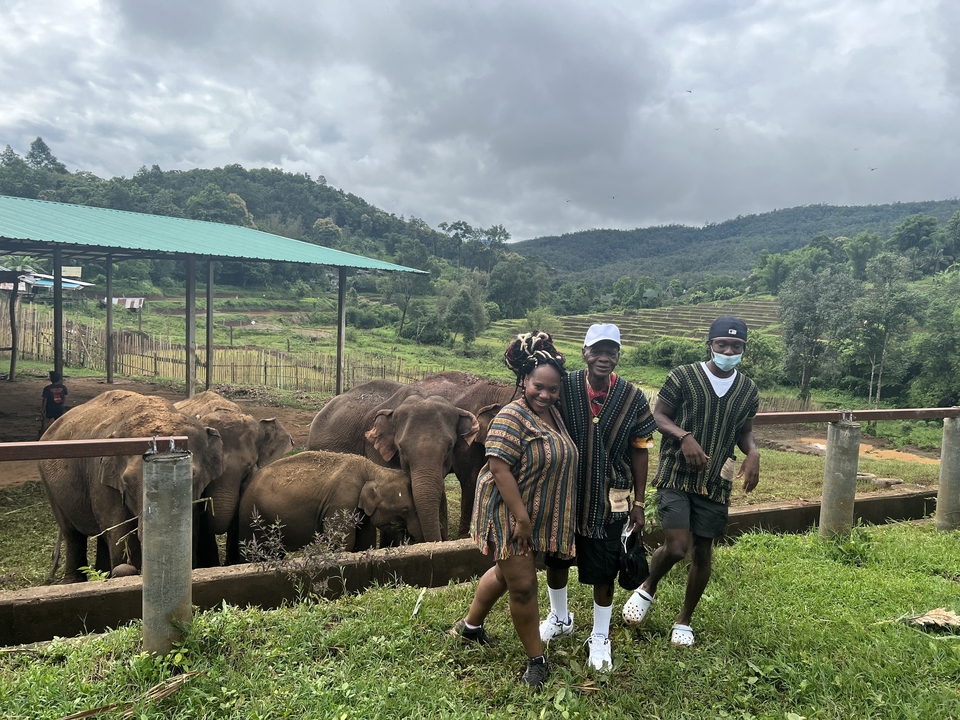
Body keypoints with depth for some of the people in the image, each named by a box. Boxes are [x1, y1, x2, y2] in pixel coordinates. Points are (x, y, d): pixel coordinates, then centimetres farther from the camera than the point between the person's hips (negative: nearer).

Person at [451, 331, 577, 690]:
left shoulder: (553, 414, 4)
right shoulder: (512, 418, -22)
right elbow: (499, 468, -25)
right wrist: (521, 518, -24)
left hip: (538, 517, 9)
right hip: (509, 515, -9)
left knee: (505, 572, 22)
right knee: (523, 586, 0)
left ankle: (470, 625, 43)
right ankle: (537, 659, 18)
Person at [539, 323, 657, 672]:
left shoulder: (633, 398, -11)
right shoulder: (564, 387, -13)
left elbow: (639, 452, -2)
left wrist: (638, 503, 0)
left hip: (609, 499, -1)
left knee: (603, 572, 10)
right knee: (555, 560, 18)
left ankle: (600, 637, 35)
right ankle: (560, 618, 46)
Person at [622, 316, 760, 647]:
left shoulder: (748, 390, 5)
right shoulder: (683, 376, -8)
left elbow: (744, 430, 16)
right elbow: (658, 417, -3)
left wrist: (753, 452, -5)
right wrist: (684, 436, -21)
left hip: (715, 482, 4)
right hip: (676, 475, -4)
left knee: (702, 551, 10)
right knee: (676, 547, -13)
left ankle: (684, 620, 30)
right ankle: (647, 588, 20)